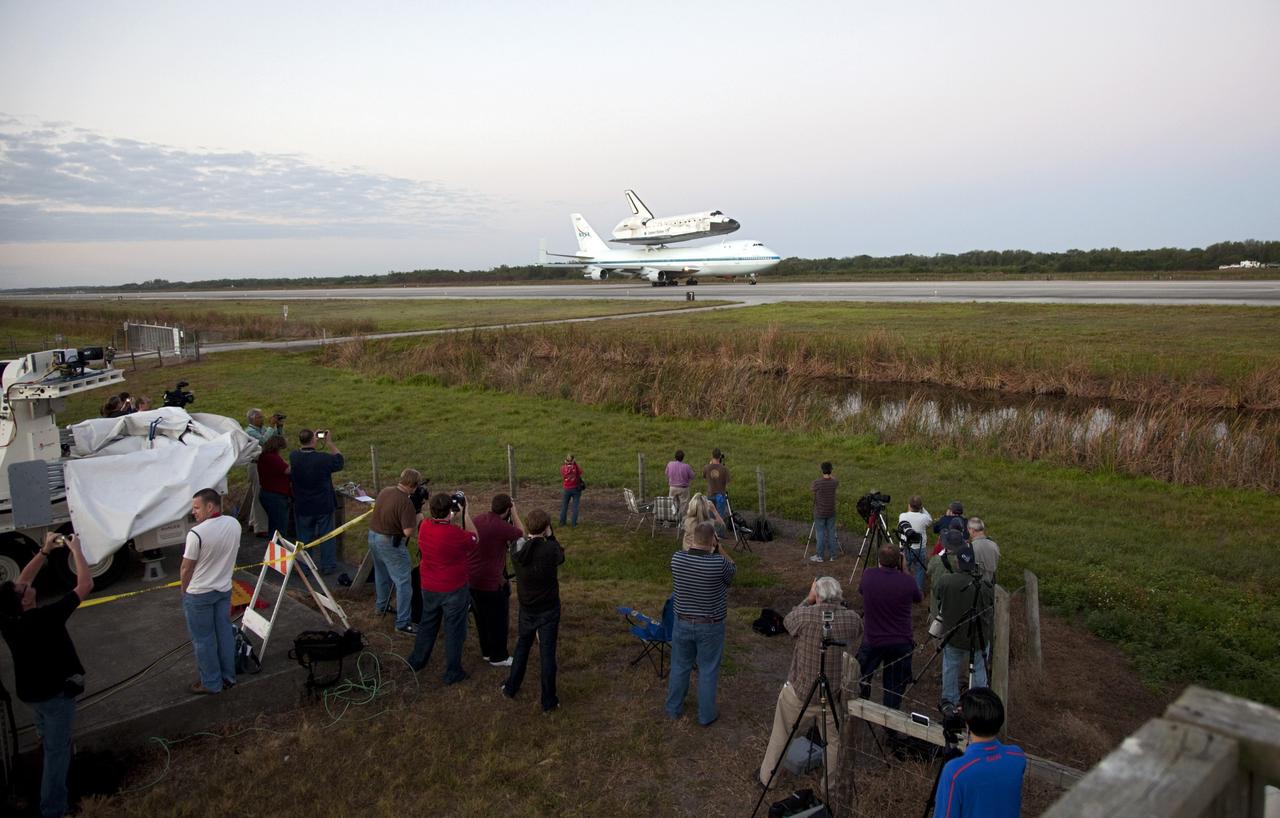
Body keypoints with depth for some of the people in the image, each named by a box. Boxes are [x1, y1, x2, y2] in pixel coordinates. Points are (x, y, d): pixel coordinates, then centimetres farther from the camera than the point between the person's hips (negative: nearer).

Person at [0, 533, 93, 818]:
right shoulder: (44, 618, -35)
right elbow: (86, 584, -32)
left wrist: (45, 551, -2)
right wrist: (76, 549, -23)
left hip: (30, 691, 7)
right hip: (55, 692, -7)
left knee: (51, 743, 31)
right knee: (57, 750, 6)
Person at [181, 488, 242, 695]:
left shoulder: (196, 533, -24)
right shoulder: (234, 524, -6)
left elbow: (186, 569, -13)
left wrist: (184, 590, 5)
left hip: (199, 594, -6)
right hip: (224, 589, 6)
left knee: (203, 640, 8)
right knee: (225, 633, 16)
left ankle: (211, 683, 19)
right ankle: (228, 677, 27)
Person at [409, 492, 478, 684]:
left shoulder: (424, 526, -10)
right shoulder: (456, 534, -28)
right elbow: (474, 540, -7)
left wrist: (455, 515, 7)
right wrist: (466, 513, -6)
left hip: (429, 588, 6)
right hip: (454, 589, -6)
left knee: (427, 624, 25)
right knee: (454, 630, 10)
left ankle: (417, 661, 41)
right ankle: (452, 672, 21)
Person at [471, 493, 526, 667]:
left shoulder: (478, 519, -1)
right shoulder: (502, 527, -22)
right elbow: (521, 533, -3)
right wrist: (514, 512, 3)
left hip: (471, 579, 7)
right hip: (491, 582, -7)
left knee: (481, 618, 22)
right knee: (498, 620, 11)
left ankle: (486, 652, 37)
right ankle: (498, 657, 22)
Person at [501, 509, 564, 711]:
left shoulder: (516, 548, -13)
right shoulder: (551, 549, -25)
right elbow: (561, 556, -3)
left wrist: (532, 537, -1)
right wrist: (550, 535, -6)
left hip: (526, 609, 3)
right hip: (549, 610, -3)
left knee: (522, 647, 24)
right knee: (547, 654, 7)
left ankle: (511, 688, 38)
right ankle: (548, 701, 17)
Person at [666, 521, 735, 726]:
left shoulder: (676, 559, -15)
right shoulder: (718, 563, -25)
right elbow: (733, 570, -1)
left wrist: (698, 546, 5)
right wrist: (719, 549, -1)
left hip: (683, 623, 3)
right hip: (710, 627, -3)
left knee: (680, 667, 21)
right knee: (708, 671, 14)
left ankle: (674, 708, 37)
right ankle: (706, 715, 29)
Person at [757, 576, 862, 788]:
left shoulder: (806, 616, -22)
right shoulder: (851, 619, -14)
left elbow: (788, 621, 0)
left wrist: (808, 599, 5)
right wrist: (840, 602, 7)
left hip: (799, 692, -1)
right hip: (834, 696, 2)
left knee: (780, 735, 17)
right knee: (834, 740, 21)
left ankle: (767, 778, 32)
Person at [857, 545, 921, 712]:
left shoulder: (868, 576, -10)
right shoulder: (907, 581, -13)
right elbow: (920, 599, 8)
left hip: (872, 641, 1)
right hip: (901, 643, -1)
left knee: (861, 681, 21)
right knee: (895, 686, 13)